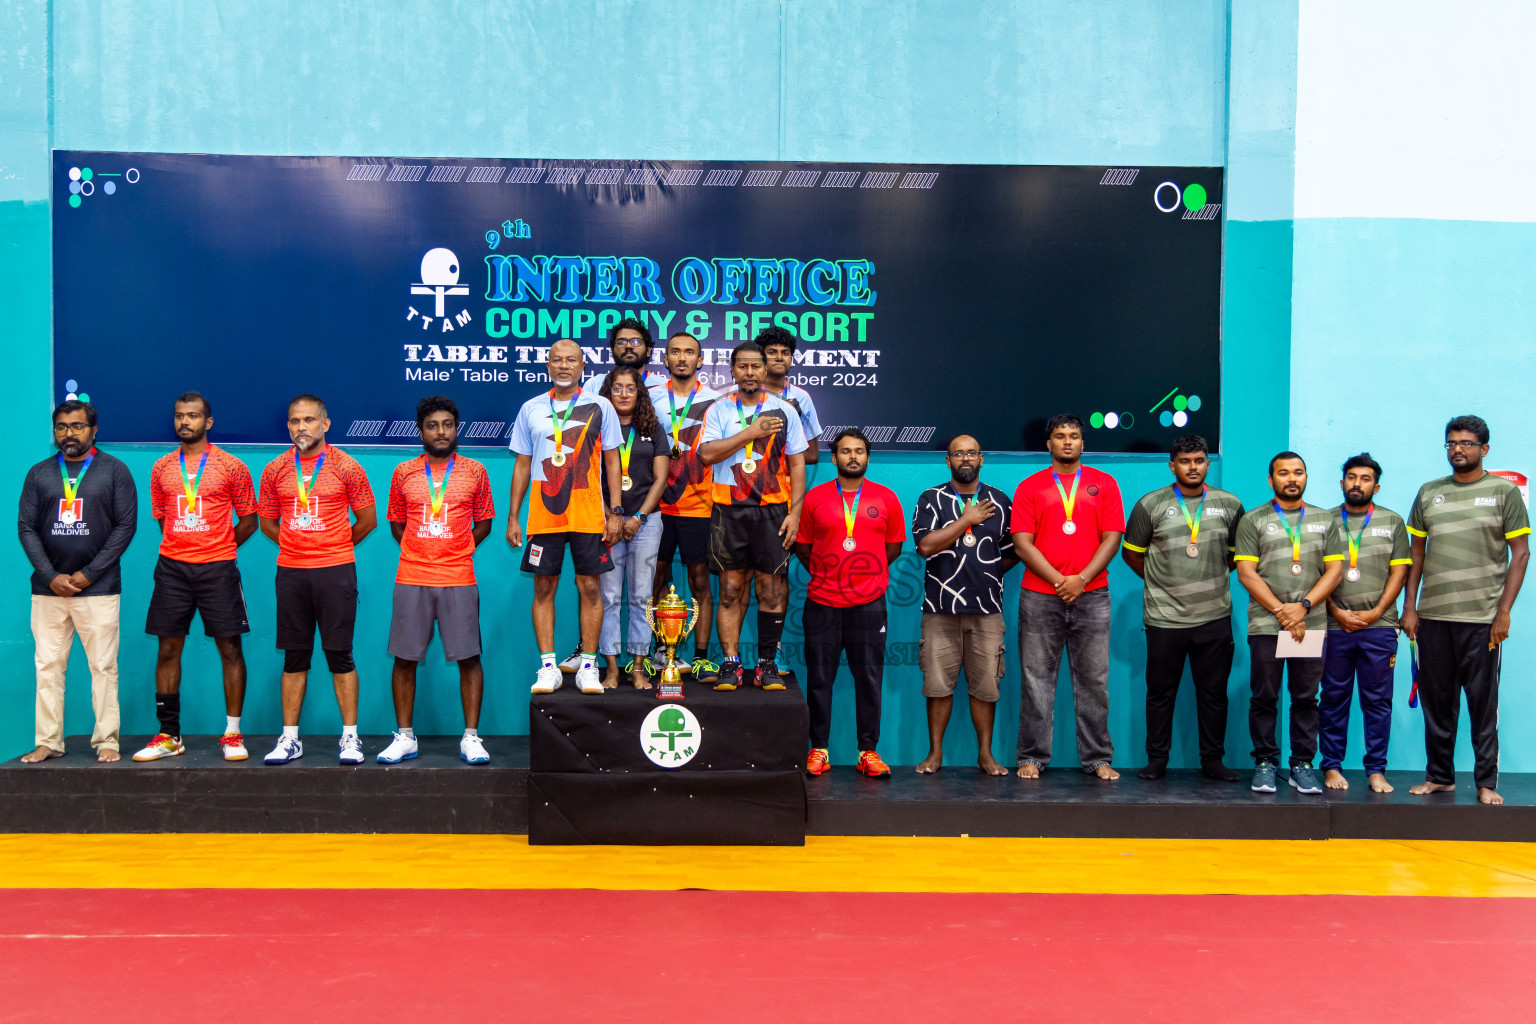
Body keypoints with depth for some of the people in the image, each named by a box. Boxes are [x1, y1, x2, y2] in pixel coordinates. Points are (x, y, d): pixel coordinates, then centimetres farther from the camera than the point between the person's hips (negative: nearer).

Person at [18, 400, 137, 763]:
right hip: (48, 587, 3)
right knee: (48, 666, 4)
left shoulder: (114, 470, 3)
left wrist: (88, 574, -8)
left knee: (103, 666, -1)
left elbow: (126, 525, -2)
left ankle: (106, 741, 5)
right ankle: (48, 742, 11)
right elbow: (26, 528, 7)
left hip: (99, 588, -3)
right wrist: (51, 577, -6)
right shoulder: (39, 474, 11)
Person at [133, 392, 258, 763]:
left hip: (218, 569, -3)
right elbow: (161, 518, 20)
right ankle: (168, 735, 12)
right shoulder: (162, 468, 10)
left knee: (229, 648, -2)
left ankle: (232, 733, 6)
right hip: (172, 568, 3)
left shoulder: (230, 467, 0)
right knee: (168, 649, 4)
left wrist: (218, 549, 6)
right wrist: (180, 548, 11)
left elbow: (249, 520, 6)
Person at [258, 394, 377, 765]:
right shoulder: (275, 470, 9)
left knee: (340, 654, -1)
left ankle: (350, 737, 6)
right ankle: (289, 738, 13)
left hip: (336, 571, -3)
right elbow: (267, 522, 18)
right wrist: (297, 545, 12)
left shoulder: (346, 467, 1)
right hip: (291, 572, 3)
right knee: (295, 656, 6)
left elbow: (367, 519, 7)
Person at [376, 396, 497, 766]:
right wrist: (421, 552, 5)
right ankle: (404, 737, 14)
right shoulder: (404, 473, 9)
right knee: (404, 658, 3)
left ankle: (471, 738, 6)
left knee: (469, 658, -2)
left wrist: (456, 551, 3)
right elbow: (397, 523, 17)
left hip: (459, 580, -1)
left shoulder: (474, 471, 6)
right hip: (411, 579, 1)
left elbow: (483, 523, 12)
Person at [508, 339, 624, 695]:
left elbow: (612, 462, 7)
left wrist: (615, 511, -1)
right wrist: (513, 517, 8)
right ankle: (548, 667, 8)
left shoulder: (600, 407, 6)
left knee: (590, 586, 0)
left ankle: (588, 666, 8)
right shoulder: (531, 409, 10)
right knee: (544, 588, 2)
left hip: (588, 514, -1)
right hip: (543, 514, 2)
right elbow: (522, 466, 13)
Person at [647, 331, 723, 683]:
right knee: (657, 578, 5)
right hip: (657, 504, 1)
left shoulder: (714, 401, 4)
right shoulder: (650, 398, 8)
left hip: (698, 505, -1)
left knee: (700, 581, 0)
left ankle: (701, 657, 5)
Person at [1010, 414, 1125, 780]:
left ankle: (1098, 758, 13)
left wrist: (1081, 579, -10)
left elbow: (1112, 538, 2)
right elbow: (1022, 543, -1)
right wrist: (1058, 581, -10)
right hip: (1040, 597, 0)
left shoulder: (1104, 483, 9)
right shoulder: (1029, 487, 7)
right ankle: (1032, 757, 10)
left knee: (1093, 681, 5)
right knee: (1036, 680, 3)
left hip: (1091, 597, 1)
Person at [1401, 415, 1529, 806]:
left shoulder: (1504, 491, 2)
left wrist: (1504, 612, -8)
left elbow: (1520, 553, -1)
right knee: (1436, 701, 9)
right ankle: (1439, 776, 18)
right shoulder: (1429, 492, 11)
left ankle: (1486, 781, 8)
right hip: (1432, 616, 3)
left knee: (1484, 703, 1)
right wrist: (1409, 607, 6)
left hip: (1482, 617, -3)